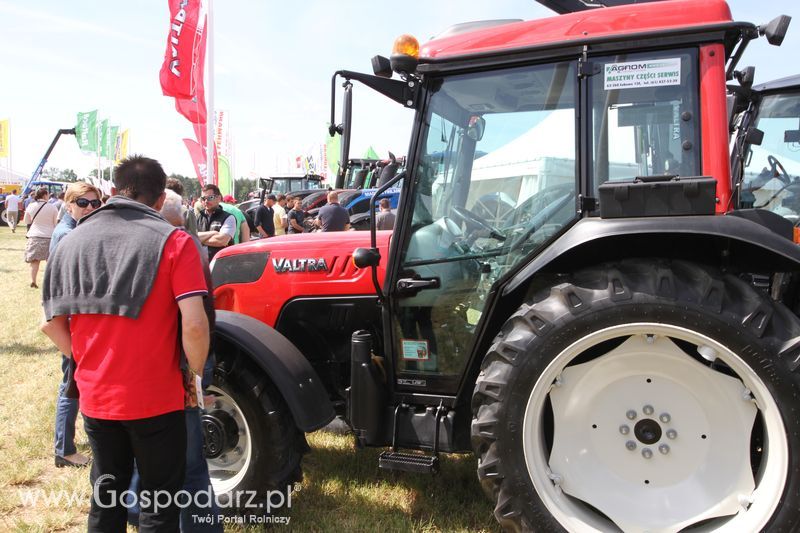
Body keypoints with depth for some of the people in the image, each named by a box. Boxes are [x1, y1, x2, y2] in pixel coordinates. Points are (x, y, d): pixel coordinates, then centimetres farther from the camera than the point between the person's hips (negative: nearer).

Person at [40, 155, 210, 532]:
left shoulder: (72, 241, 2)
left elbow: (51, 323, 4)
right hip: (155, 399, -4)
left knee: (106, 498, 23)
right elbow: (194, 325, -19)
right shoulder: (172, 241, -12)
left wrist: (89, 364, 13)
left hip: (95, 398, 5)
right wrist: (195, 374, -3)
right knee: (159, 503, 13)